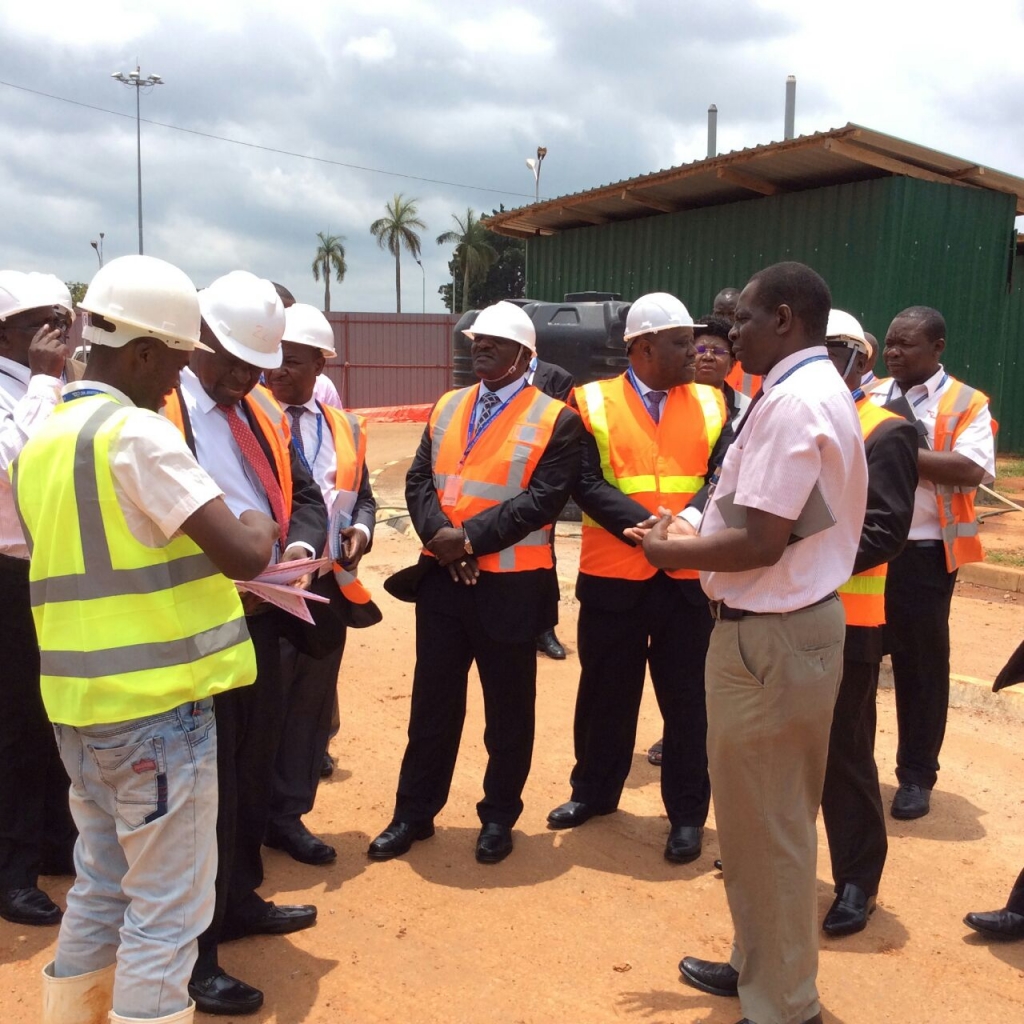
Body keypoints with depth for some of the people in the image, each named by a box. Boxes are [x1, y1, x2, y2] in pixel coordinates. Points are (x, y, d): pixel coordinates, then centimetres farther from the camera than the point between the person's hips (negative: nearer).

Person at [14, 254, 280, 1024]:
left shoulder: (41, 442, 10)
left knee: (102, 889, 22)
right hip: (155, 701, -8)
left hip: (82, 700, 8)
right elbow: (241, 556, -21)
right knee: (166, 909, 4)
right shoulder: (139, 432, -16)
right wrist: (263, 526, 0)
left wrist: (201, 565, 11)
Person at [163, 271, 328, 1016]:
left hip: (261, 617, 7)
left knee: (254, 772, 19)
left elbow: (304, 496, 15)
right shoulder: (153, 408, -12)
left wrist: (303, 543, -7)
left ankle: (239, 900, 39)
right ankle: (189, 951, 19)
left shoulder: (266, 412, 13)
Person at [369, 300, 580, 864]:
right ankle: (414, 813, 29)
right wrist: (439, 533, -14)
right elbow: (419, 480, 5)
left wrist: (471, 537, -19)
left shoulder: (556, 420, -6)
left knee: (508, 710, 11)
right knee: (432, 703, 14)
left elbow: (542, 500, -15)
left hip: (511, 585, -4)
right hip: (441, 579, 5)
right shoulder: (446, 407, 11)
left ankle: (499, 817, 29)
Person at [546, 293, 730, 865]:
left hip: (689, 579, 1)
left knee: (687, 700, 9)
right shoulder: (593, 402, -1)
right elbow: (588, 485, -10)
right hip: (613, 578, -1)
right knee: (606, 694, 14)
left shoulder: (710, 404, 6)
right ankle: (595, 792, 35)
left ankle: (688, 814, 25)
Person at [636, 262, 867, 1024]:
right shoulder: (823, 390, 13)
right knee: (776, 816, 21)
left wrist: (676, 554, -9)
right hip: (799, 620, 11)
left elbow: (760, 542, -25)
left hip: (769, 635, -11)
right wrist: (698, 536, 9)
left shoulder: (791, 401, -20)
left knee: (763, 823, 4)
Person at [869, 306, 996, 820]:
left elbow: (971, 470, -18)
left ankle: (916, 775, 23)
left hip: (923, 555, -3)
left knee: (920, 663, 8)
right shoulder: (868, 399, 9)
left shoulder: (967, 405, -3)